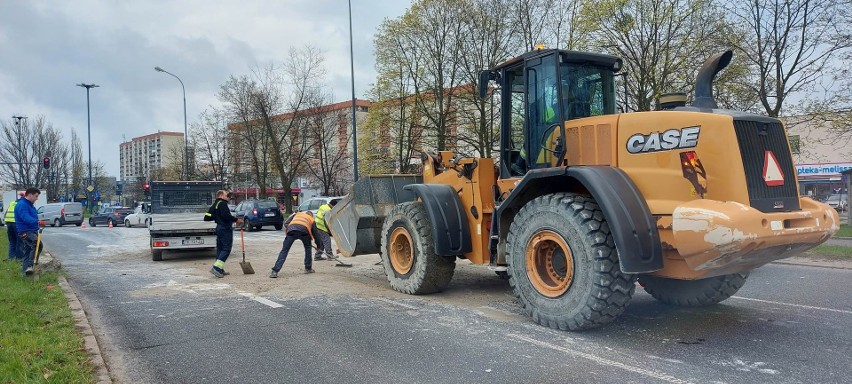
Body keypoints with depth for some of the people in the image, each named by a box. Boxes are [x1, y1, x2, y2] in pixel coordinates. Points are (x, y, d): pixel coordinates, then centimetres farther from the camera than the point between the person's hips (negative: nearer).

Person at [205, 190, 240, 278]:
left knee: (220, 248, 12)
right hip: (225, 229, -10)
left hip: (219, 228, 10)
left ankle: (220, 270, 15)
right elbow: (226, 215, -24)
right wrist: (236, 220, -16)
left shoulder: (214, 205, 17)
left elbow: (207, 218, 19)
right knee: (226, 248, -10)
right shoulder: (222, 203, -10)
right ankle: (216, 267, -20)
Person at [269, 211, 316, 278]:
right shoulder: (312, 219, 34)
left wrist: (287, 230, 30)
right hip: (304, 230, -1)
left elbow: (286, 223, 22)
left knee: (284, 250, 5)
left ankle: (275, 271, -3)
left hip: (291, 229, 1)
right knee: (308, 248, 26)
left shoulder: (297, 214, 37)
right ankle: (308, 268, 29)